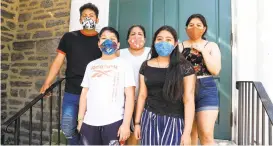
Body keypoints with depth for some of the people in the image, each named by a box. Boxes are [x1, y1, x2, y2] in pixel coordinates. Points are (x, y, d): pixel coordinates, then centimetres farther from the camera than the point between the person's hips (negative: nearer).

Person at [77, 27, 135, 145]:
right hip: (89, 123, 3)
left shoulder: (124, 65, 1)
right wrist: (80, 119, 9)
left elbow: (129, 96, -4)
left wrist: (126, 123, -10)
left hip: (114, 122, -3)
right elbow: (84, 93, 13)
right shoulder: (91, 65, 12)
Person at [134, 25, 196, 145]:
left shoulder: (184, 67, -6)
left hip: (174, 121, -2)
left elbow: (189, 100, -9)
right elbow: (142, 95, 7)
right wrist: (137, 122, 7)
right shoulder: (145, 66, 4)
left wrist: (187, 131, -12)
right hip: (149, 119, 3)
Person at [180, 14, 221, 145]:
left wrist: (203, 50, -10)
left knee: (206, 135, -8)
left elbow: (215, 70, -7)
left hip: (206, 90, -1)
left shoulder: (211, 46, 6)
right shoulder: (180, 46, 7)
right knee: (189, 133, 12)